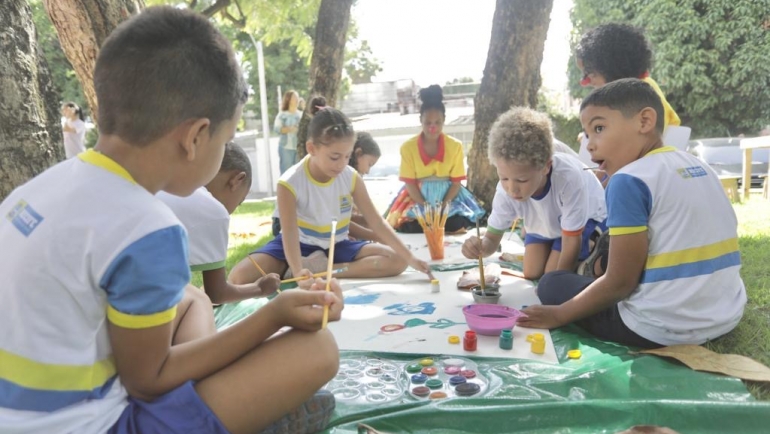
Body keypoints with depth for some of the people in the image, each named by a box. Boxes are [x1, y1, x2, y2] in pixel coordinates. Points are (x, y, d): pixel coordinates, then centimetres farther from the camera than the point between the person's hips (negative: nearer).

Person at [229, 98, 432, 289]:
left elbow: (377, 223, -12)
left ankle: (320, 269, -23)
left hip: (336, 246, 4)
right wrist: (298, 273, -47)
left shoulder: (351, 178, -13)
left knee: (397, 261, -18)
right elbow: (290, 234, -29)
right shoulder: (290, 183, -23)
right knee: (239, 277, -27)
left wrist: (410, 258, -18)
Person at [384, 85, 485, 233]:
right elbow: (410, 183, -8)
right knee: (410, 227, -27)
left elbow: (456, 182, -5)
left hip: (448, 196, 1)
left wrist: (443, 205, -19)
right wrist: (424, 207, -20)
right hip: (418, 196, -1)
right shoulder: (408, 147, -8)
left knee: (456, 224, -25)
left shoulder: (455, 146, -6)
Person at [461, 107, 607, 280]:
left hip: (588, 218, -4)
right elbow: (492, 238, -22)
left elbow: (571, 242, -33)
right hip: (545, 222, 4)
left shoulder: (569, 178, -46)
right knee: (532, 274, -3)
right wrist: (480, 247, -47)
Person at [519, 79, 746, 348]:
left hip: (663, 330, -8)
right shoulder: (702, 168, 8)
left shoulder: (629, 181, -16)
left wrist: (559, 315, -3)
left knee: (552, 282, 11)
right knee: (609, 248, 28)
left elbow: (620, 282, -16)